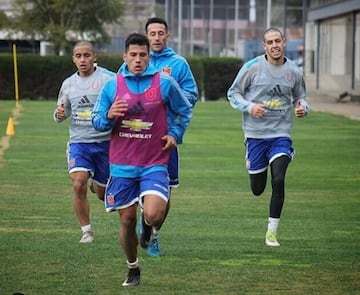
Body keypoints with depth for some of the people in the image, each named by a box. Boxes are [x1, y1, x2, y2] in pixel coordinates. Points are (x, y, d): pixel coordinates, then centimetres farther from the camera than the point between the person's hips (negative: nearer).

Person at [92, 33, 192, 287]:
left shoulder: (165, 83, -2)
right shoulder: (112, 86, 1)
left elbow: (184, 110, 14)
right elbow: (97, 121, 8)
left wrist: (175, 134, 1)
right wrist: (109, 116, -14)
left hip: (154, 164, -2)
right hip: (122, 165, 2)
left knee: (153, 214, -21)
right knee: (127, 220, 5)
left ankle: (149, 227, 18)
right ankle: (133, 270, 27)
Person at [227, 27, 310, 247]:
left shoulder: (294, 71, 2)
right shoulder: (252, 67, -5)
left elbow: (300, 97, 16)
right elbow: (233, 93, 2)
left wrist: (303, 107, -8)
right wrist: (249, 107, -15)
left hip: (281, 134, 0)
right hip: (255, 134, 0)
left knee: (278, 181, -17)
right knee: (258, 189, 6)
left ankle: (272, 232, -4)